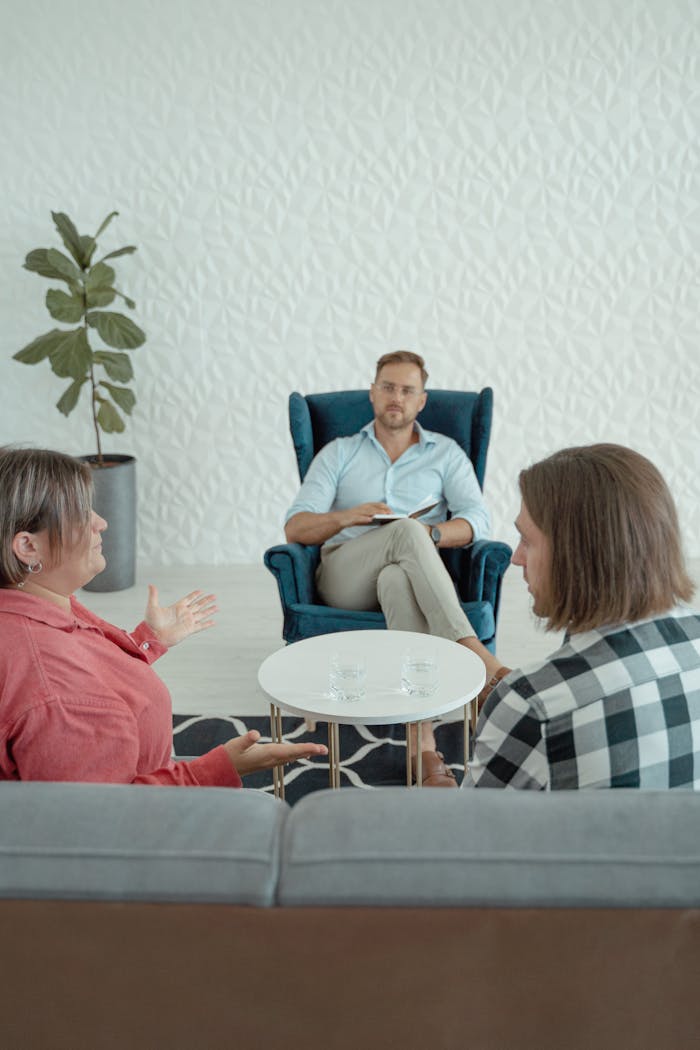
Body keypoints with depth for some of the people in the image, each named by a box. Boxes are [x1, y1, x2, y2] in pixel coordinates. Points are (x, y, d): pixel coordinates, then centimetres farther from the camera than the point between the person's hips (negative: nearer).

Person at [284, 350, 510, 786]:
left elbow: (477, 521, 4)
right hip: (343, 577, 0)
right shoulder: (338, 453, 20)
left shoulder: (446, 453, 20)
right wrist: (348, 517, -13)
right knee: (406, 531, -35)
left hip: (408, 575, 0)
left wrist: (430, 534, -18)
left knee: (398, 580, -41)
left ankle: (425, 743, -48)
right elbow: (295, 528, 8)